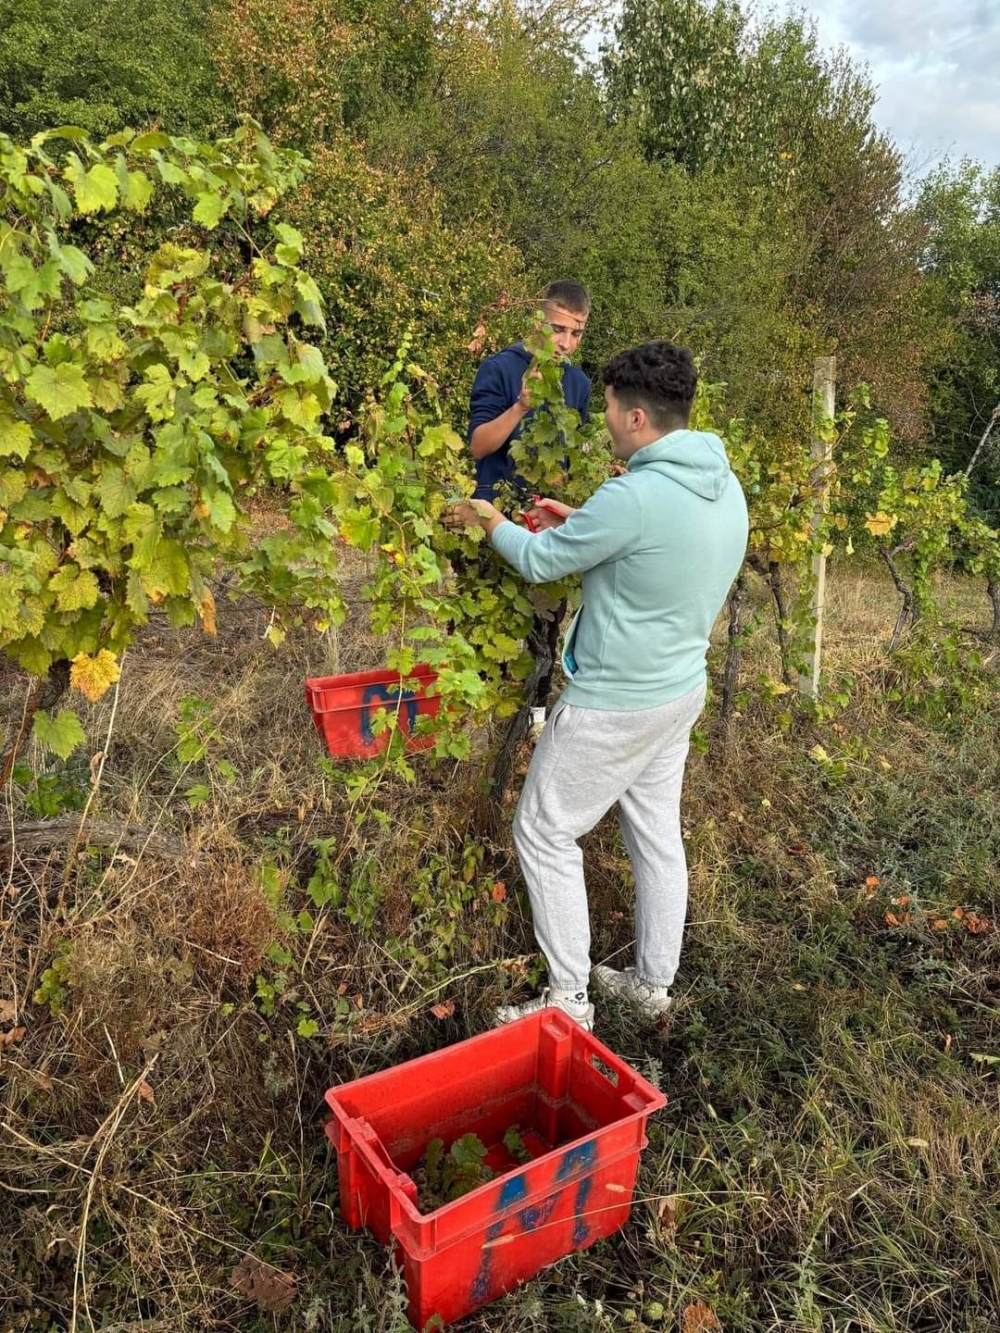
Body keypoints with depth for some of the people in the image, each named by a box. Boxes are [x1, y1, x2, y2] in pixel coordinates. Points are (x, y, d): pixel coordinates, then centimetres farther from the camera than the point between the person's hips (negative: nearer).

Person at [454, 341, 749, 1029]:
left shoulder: (634, 495, -26)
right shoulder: (725, 485, 2)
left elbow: (541, 563, -12)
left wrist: (496, 525, 7)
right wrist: (579, 524, 13)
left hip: (616, 702, -9)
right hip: (681, 687, 9)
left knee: (545, 835, 7)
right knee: (657, 835, 18)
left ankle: (570, 999, 17)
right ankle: (653, 984, 34)